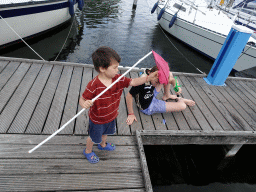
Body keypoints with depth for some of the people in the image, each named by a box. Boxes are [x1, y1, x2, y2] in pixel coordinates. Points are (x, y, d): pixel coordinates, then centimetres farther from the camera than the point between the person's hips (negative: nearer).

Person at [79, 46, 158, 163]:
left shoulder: (119, 79, -18)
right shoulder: (93, 86, -35)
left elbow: (133, 82, -12)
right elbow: (82, 99, -27)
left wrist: (148, 78, -23)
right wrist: (85, 104, -50)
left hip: (111, 116, 6)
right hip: (97, 120, -6)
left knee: (105, 133, 35)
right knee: (94, 137, 22)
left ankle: (102, 145, 68)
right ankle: (88, 151, 55)